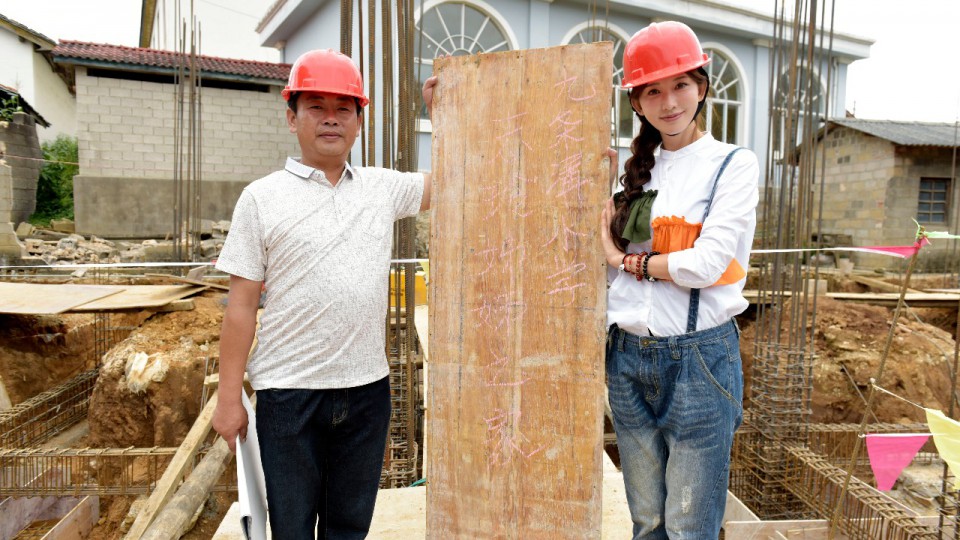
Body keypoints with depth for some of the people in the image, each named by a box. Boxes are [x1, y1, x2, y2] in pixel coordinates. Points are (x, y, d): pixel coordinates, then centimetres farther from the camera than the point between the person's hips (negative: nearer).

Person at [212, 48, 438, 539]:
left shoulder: (383, 187, 5)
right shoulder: (262, 198, -3)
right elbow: (241, 306, -4)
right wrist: (229, 399, -4)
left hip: (367, 388, 3)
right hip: (288, 393, -2)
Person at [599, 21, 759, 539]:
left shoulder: (734, 164, -4)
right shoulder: (633, 170, 10)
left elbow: (707, 264, -15)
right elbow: (605, 261, 10)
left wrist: (628, 260, -6)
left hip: (698, 358, -4)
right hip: (628, 358, 5)